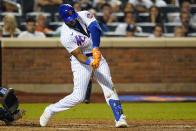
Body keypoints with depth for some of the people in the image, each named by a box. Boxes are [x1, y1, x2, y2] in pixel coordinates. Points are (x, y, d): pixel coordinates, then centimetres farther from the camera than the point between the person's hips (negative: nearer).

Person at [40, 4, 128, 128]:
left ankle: (120, 118, -6)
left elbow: (95, 29, -27)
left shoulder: (84, 15, -11)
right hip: (81, 61, -5)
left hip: (96, 55, 5)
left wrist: (96, 48, -42)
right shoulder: (66, 36, -22)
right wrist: (90, 63, -42)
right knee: (78, 96, -10)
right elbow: (78, 55, -22)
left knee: (109, 86, -6)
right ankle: (50, 110, 7)